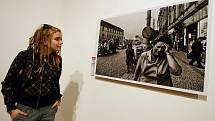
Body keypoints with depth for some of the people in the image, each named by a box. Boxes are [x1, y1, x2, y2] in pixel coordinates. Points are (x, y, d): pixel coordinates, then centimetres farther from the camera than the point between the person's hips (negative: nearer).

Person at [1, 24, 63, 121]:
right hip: (25, 108, -3)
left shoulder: (57, 59, -3)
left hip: (49, 109, 3)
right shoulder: (25, 56, -13)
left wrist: (58, 98, 6)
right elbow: (8, 83, -5)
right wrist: (11, 108, -6)